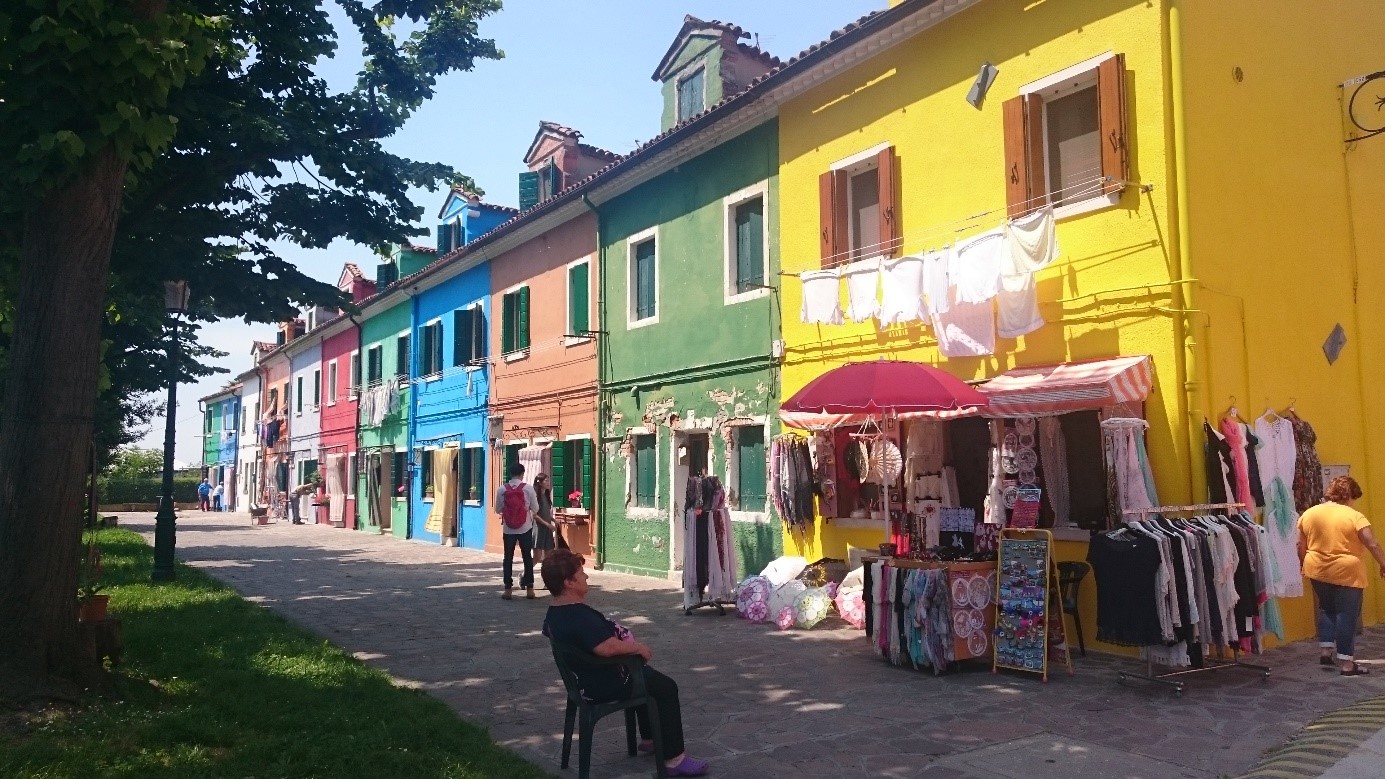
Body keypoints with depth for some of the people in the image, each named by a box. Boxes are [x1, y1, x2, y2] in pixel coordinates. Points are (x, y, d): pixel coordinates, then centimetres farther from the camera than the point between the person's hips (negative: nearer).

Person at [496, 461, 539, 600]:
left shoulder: (502, 489, -5)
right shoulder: (528, 488, -8)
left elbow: (498, 510, 3)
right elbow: (535, 509, -2)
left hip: (508, 529, 1)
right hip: (525, 528, -1)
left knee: (508, 558, 9)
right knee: (527, 558, 8)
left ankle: (508, 589, 9)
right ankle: (529, 588, 10)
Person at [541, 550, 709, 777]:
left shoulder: (554, 613, 2)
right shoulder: (579, 616, -32)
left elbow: (549, 631, 26)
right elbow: (606, 647, -45)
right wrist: (639, 647, -27)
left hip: (585, 679, 11)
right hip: (606, 684, -11)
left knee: (647, 676, 30)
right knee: (666, 688, -2)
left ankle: (649, 739, 39)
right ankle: (674, 758, 0)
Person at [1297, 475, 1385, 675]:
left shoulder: (1309, 513, 3)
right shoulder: (1354, 516, -11)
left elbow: (1300, 545, 8)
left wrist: (1305, 565, 20)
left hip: (1318, 571, 5)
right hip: (1347, 574, -5)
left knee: (1326, 608, 22)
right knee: (1347, 615, 1)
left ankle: (1326, 651, 20)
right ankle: (1347, 664, 3)